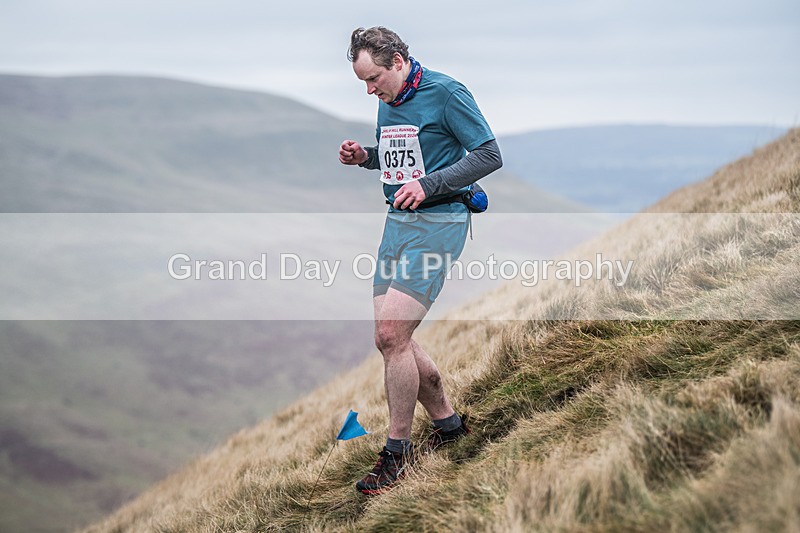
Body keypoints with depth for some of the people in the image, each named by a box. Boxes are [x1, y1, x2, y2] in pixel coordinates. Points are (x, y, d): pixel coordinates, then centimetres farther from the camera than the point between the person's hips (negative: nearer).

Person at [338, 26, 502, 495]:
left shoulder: (446, 92, -10)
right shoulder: (387, 103, 14)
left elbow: (489, 155, -12)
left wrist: (427, 185, -19)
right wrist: (364, 157, 6)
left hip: (438, 223, -8)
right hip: (397, 222, 9)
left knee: (392, 334, -16)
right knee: (391, 339, 6)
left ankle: (398, 451, -2)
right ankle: (448, 422, 25)